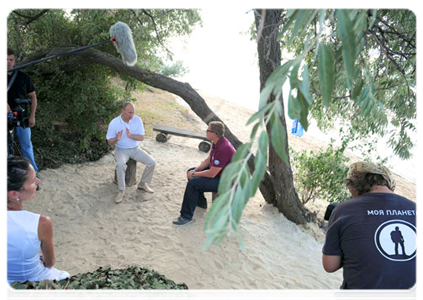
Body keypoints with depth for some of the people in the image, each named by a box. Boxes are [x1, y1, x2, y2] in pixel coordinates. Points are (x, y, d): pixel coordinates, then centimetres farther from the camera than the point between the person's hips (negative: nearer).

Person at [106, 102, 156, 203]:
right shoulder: (114, 123, -13)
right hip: (121, 149, -3)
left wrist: (130, 136, -28)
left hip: (135, 149, 3)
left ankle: (142, 184, 9)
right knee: (120, 164, -35)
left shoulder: (137, 120, -7)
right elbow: (110, 142, -8)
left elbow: (141, 137, -9)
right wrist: (116, 139, -32)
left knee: (152, 162, -13)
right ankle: (121, 191, -18)